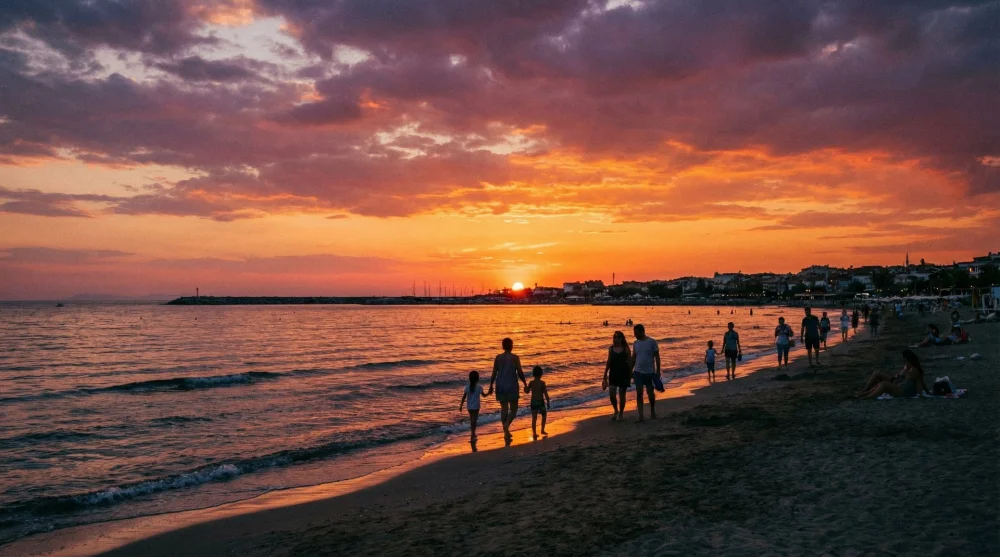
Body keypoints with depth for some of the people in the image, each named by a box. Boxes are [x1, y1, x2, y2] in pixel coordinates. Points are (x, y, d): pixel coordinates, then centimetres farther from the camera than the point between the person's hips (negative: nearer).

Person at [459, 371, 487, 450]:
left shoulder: (467, 387, 0)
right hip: (476, 407, -4)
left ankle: (472, 434, 32)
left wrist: (461, 405, 6)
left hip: (469, 407, 4)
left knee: (472, 420, 21)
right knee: (474, 421, -4)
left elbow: (464, 397, -1)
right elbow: (483, 395, -2)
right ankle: (472, 437, -13)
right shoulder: (479, 387, -9)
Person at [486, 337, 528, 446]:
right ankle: (506, 425, -22)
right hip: (511, 386, -3)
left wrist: (491, 386, 9)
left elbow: (494, 373, 2)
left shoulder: (498, 357, 3)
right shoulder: (514, 357, -6)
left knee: (504, 409, 12)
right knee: (513, 410, 6)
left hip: (500, 386, 4)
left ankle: (506, 434, 12)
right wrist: (525, 384, 5)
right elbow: (520, 373, -8)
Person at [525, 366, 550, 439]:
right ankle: (542, 430, 17)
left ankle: (534, 433, 2)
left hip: (533, 402, 3)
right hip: (540, 402, -3)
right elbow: (545, 393, -10)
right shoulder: (542, 383, -10)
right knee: (544, 415, 19)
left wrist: (525, 385, 22)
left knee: (534, 418, 4)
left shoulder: (531, 382, -1)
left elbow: (527, 391, 7)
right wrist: (548, 402, -2)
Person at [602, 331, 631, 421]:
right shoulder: (611, 349, 4)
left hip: (623, 374, -2)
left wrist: (630, 376, -5)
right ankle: (616, 411, 17)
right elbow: (608, 362, 10)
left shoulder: (626, 349, -4)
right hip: (613, 374, 2)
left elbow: (630, 362, -2)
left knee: (621, 395, 4)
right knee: (612, 394, -6)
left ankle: (621, 413, 21)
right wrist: (605, 375, 8)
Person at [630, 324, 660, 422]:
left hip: (649, 372, -3)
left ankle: (652, 412, 31)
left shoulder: (652, 342, -8)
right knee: (639, 394, -2)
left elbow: (657, 357, -5)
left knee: (650, 393, 9)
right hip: (638, 372, 3)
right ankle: (640, 416, 0)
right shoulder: (635, 343, 5)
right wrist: (630, 371, 10)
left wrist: (658, 371, -8)